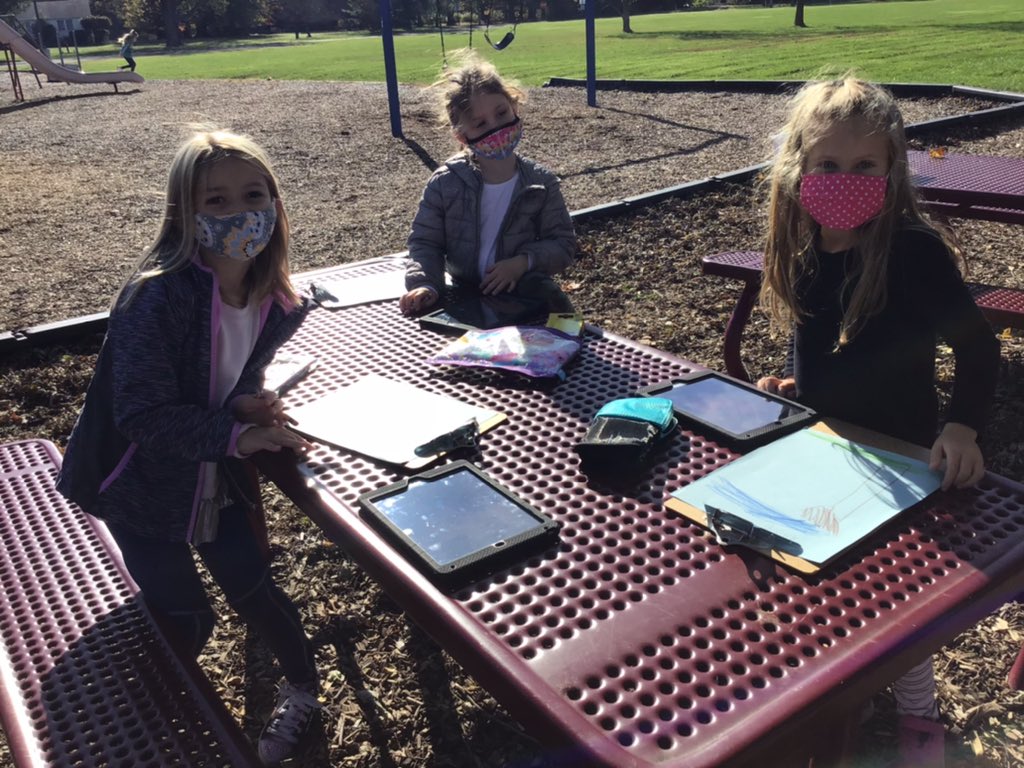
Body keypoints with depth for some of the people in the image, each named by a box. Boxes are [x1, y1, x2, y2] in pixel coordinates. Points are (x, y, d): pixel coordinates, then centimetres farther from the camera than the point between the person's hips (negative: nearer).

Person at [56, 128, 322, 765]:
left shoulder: (276, 302, -11)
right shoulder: (157, 297, -30)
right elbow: (143, 412, -29)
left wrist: (247, 402, -17)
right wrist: (237, 435, -32)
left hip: (217, 475, 4)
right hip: (143, 480, -4)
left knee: (253, 589, 9)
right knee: (187, 618, 2)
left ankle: (303, 691, 34)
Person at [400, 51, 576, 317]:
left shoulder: (541, 183, -4)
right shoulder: (445, 183, -5)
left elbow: (563, 244, 0)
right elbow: (425, 242, 1)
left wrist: (525, 261, -19)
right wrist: (424, 284, -20)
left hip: (527, 295, -1)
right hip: (466, 297, 1)